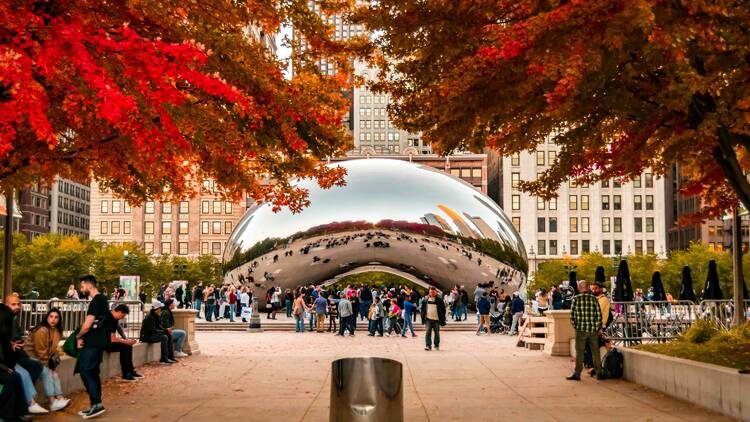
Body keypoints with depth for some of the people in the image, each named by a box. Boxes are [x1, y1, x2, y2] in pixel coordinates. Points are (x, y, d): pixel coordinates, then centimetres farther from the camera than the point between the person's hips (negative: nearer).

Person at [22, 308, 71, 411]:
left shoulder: (56, 331, 3)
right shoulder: (42, 330, -22)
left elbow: (53, 349, 3)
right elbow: (40, 351, -19)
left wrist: (51, 366, -7)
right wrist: (47, 366, -12)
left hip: (40, 358, 8)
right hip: (30, 356, -8)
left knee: (54, 374, -7)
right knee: (46, 373, -22)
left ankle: (59, 398, -14)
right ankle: (52, 402, -26)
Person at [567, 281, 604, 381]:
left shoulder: (576, 299, -5)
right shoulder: (594, 298, 0)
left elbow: (572, 315, -5)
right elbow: (599, 315, 0)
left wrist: (575, 326, 7)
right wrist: (597, 327, 9)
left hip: (581, 330, -2)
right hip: (593, 330, 2)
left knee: (579, 353, 4)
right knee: (595, 352, 10)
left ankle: (577, 374, 6)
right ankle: (599, 373, 15)